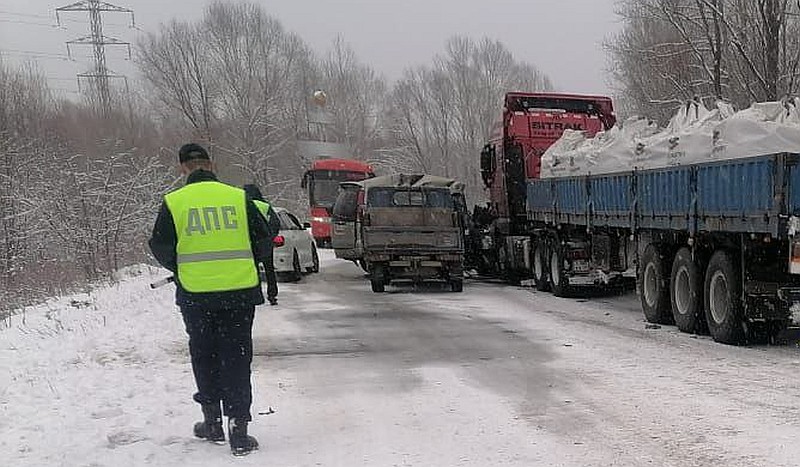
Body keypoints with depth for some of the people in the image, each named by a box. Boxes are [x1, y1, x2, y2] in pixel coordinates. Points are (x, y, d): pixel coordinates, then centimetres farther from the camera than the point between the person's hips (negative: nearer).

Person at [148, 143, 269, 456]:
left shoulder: (174, 202, -3)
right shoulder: (239, 198, -2)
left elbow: (161, 249, 2)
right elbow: (261, 241, 4)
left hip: (195, 294, 0)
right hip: (240, 292, 0)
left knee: (204, 358, 16)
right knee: (236, 358, 5)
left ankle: (213, 423, 23)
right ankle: (238, 430, 0)